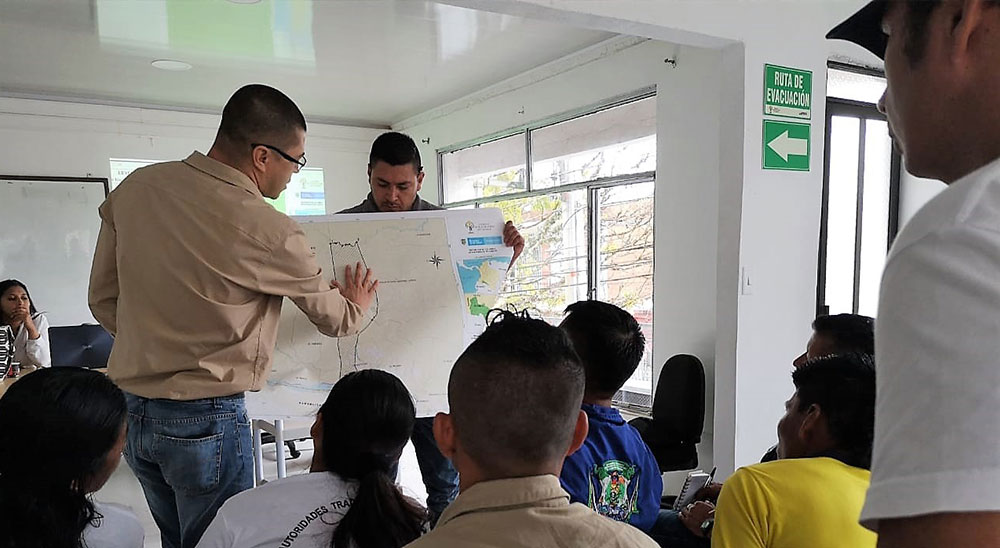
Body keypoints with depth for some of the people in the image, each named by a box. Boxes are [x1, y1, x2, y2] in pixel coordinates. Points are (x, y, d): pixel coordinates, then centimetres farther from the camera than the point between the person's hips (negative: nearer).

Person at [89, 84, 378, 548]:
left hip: (131, 408, 7)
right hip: (207, 420, -6)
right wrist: (356, 304, 19)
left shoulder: (134, 188, -2)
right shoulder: (269, 233, -20)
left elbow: (104, 300, 7)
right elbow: (334, 320, -3)